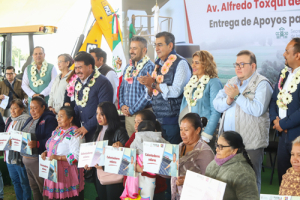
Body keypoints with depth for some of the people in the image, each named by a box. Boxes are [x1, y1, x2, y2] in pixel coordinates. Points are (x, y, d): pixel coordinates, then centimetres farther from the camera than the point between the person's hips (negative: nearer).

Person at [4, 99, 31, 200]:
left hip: (19, 157, -8)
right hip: (9, 157, 9)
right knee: (15, 180, 18)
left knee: (24, 182, 1)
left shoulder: (26, 120, -15)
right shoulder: (9, 120, 13)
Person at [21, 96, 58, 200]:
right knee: (34, 188, 15)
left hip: (39, 159, -8)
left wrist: (37, 144, -31)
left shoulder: (49, 119, -9)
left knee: (43, 188, -4)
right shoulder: (29, 120, 19)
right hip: (26, 159, 8)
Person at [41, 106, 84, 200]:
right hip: (53, 173, 8)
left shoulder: (74, 134, -14)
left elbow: (76, 156, -21)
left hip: (67, 174, -8)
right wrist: (46, 152, 6)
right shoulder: (57, 131, 14)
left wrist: (59, 157, -24)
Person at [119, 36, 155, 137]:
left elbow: (148, 93, -17)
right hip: (128, 114, 7)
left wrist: (132, 110, -13)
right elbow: (122, 88, 20)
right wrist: (122, 105, 3)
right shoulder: (128, 67, 15)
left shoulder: (149, 67, -10)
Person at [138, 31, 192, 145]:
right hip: (157, 119, 7)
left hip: (172, 119, -7)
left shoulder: (180, 63, -8)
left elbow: (175, 91, -19)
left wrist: (154, 84, -14)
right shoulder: (158, 64, 15)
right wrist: (149, 87, -5)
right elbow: (150, 97, 17)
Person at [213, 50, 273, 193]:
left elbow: (258, 109, -21)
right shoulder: (232, 82, 16)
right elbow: (217, 105, 10)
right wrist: (228, 100, -10)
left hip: (250, 143, -6)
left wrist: (237, 95, -17)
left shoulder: (262, 84, -6)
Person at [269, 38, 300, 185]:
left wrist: (283, 124, -14)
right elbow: (274, 99, 15)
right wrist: (274, 119, -2)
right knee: (282, 176, 15)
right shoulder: (284, 73, 10)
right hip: (284, 134, 7)